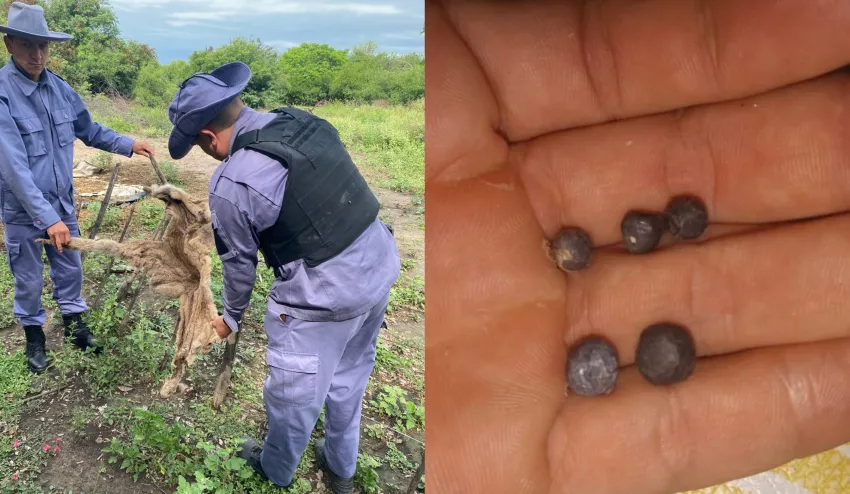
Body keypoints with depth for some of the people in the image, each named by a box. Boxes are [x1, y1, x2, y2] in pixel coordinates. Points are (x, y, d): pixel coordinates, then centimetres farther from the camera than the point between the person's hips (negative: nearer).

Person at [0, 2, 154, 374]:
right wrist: (47, 217, -30)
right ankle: (34, 336, 34)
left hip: (62, 203, 5)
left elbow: (89, 130, 14)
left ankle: (74, 325, 39)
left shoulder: (59, 88, -4)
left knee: (70, 270, 19)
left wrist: (128, 145, 5)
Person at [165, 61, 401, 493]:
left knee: (294, 394, 19)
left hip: (325, 295, -7)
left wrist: (232, 317, 17)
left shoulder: (231, 184, -16)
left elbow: (239, 262, -3)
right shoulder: (303, 121, 2)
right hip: (381, 263, 8)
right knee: (349, 377, 26)